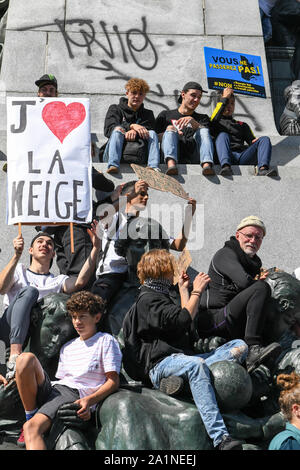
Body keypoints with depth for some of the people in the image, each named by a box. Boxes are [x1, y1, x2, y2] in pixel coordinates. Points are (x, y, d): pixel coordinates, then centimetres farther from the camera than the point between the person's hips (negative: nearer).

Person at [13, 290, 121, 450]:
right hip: (53, 389, 7)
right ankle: (30, 415, -12)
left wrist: (89, 400, -16)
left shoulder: (105, 341, 9)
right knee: (26, 358, -19)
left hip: (75, 395, -7)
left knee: (32, 428, -33)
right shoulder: (67, 347, 29)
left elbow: (113, 382, 1)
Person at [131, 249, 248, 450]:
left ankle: (182, 378, -29)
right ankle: (220, 438, -52)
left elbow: (184, 319, 34)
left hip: (181, 358, 9)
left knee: (239, 346, -4)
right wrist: (196, 291, -7)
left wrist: (184, 290, 37)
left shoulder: (159, 295, 29)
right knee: (196, 364, -42)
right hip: (162, 363, -9)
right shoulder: (148, 299, -3)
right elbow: (183, 320, -17)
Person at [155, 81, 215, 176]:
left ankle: (206, 165, -50)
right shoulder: (165, 115, 26)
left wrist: (192, 121, -13)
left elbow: (204, 133, 6)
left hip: (194, 156, 1)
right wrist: (168, 133, -8)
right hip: (173, 155, -1)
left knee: (203, 130, -21)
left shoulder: (202, 118, 29)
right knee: (170, 130, -25)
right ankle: (171, 164, -55)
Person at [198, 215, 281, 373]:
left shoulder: (255, 261, 24)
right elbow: (243, 281, -22)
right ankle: (253, 349, -37)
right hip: (213, 321, -9)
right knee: (261, 287, -25)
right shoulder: (226, 254, -5)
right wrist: (258, 282, -2)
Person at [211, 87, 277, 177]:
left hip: (242, 157, 3)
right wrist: (225, 98, 7)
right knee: (222, 135, -30)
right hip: (226, 157, -3)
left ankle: (262, 169, -46)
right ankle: (225, 166, -57)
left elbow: (252, 140, 24)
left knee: (265, 139, -17)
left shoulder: (242, 125, 36)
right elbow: (214, 119, 0)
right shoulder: (217, 122, 26)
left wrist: (256, 141, -1)